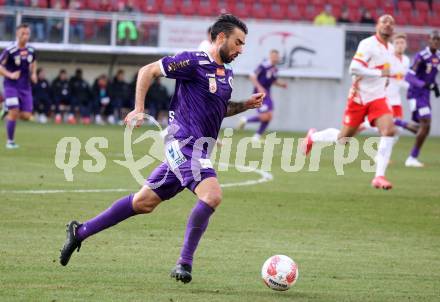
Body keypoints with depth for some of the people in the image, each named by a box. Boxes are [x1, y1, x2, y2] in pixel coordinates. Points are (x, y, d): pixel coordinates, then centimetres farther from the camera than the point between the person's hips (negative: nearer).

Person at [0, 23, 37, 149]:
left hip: (25, 87, 5)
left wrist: (33, 74, 7)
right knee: (14, 113, -14)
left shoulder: (31, 51, 3)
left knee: (26, 116, -2)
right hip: (11, 86, -5)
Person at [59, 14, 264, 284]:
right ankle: (184, 263, -16)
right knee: (212, 195, -26)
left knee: (144, 202, 13)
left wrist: (246, 105, 12)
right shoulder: (194, 62, -11)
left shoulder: (226, 73, 15)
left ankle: (80, 232, 24)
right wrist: (139, 109, -10)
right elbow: (148, 71, -5)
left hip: (197, 150, 9)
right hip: (183, 142, -9)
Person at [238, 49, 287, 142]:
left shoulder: (275, 69, 9)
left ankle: (257, 136, 13)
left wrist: (282, 84, 6)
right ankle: (245, 120, 9)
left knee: (269, 117, 2)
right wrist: (259, 87, -25)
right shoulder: (264, 66, -16)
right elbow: (252, 76, -16)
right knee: (264, 117, -15)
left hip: (267, 94, 8)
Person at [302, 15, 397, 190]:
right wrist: (380, 73, -26)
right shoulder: (368, 44, -15)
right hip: (359, 97, -6)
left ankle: (379, 177, -17)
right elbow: (354, 68, -26)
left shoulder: (390, 49, 11)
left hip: (377, 98, 6)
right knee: (344, 138, 5)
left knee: (389, 131, -19)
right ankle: (313, 137, 37)